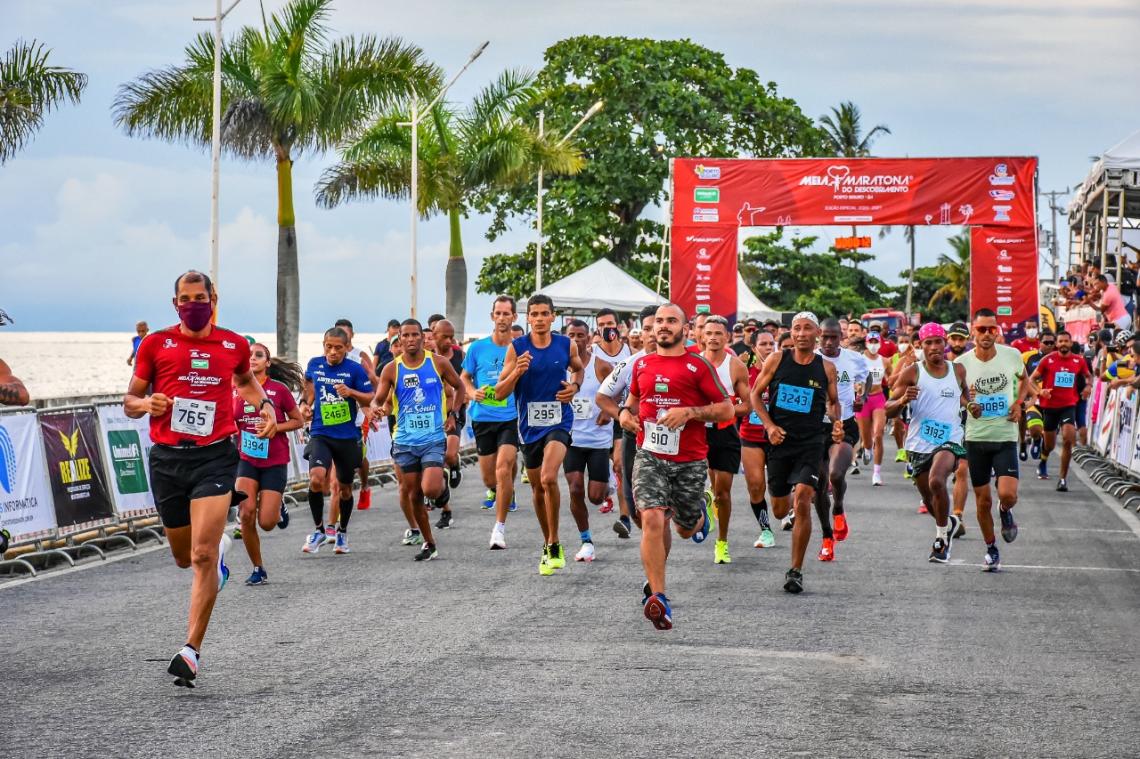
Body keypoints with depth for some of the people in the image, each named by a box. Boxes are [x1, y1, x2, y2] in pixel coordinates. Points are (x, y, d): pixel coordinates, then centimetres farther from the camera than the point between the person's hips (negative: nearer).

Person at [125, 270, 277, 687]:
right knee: (184, 557, 14)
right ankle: (220, 546, 51)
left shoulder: (233, 345, 7)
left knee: (202, 556, -15)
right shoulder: (156, 343, 4)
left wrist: (266, 407, 10)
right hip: (167, 458, 2)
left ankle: (191, 651, -12)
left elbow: (246, 381, 29)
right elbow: (130, 400, 9)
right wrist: (145, 404, -13)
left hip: (214, 457, -2)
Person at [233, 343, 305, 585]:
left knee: (266, 523, -7)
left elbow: (298, 421, 2)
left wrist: (274, 427, -13)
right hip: (247, 459, 2)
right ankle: (258, 569, 4)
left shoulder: (279, 389, -6)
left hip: (275, 461, -2)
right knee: (247, 514, -14)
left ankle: (278, 508, 31)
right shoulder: (236, 390, 1)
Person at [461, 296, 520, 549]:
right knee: (488, 477, 9)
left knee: (503, 469, -19)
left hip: (511, 419, -2)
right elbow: (464, 377, 14)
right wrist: (472, 392, -6)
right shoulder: (477, 348, 3)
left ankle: (500, 527, -11)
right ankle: (495, 491, 47)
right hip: (482, 418, 2)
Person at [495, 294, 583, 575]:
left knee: (548, 478, -25)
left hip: (558, 422, -2)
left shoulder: (567, 345, -1)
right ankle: (548, 545, 33)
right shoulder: (517, 348, -4)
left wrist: (575, 386, 0)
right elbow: (499, 393, -4)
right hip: (529, 425, 2)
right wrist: (516, 372, -22)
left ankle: (554, 545, -12)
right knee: (537, 488, 13)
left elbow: (578, 368, 22)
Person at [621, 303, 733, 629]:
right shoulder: (642, 364, 9)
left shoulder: (698, 365, -3)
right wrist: (626, 413, 5)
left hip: (689, 460, -1)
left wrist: (689, 412, -17)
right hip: (650, 455, 1)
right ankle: (658, 598, -15)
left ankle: (700, 513, 53)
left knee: (686, 528, 13)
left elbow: (726, 410, -4)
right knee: (652, 520, -18)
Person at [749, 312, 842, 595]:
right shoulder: (777, 360, -1)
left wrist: (837, 422, -5)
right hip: (780, 440, 1)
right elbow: (755, 394, 5)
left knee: (802, 502, -18)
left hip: (810, 441, -1)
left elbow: (833, 402, 16)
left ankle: (796, 571, -9)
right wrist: (769, 426, -9)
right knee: (780, 511, 10)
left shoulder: (826, 368, 2)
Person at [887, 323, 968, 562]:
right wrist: (903, 400, -23)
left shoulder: (958, 370, 4)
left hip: (949, 440, -1)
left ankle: (942, 538, -12)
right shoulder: (912, 372, -3)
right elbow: (888, 410, -3)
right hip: (919, 444, 2)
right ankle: (949, 524, 47)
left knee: (937, 481, -29)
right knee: (929, 500, 14)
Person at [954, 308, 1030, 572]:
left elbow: (1024, 379, 17)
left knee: (1008, 495, -16)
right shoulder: (962, 363, -8)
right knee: (983, 500, 7)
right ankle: (991, 548, 27)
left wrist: (1018, 403, 0)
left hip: (1006, 437, 0)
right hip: (976, 438, 1)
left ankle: (1005, 511, 21)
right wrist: (968, 406, -19)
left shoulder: (1012, 355, -5)